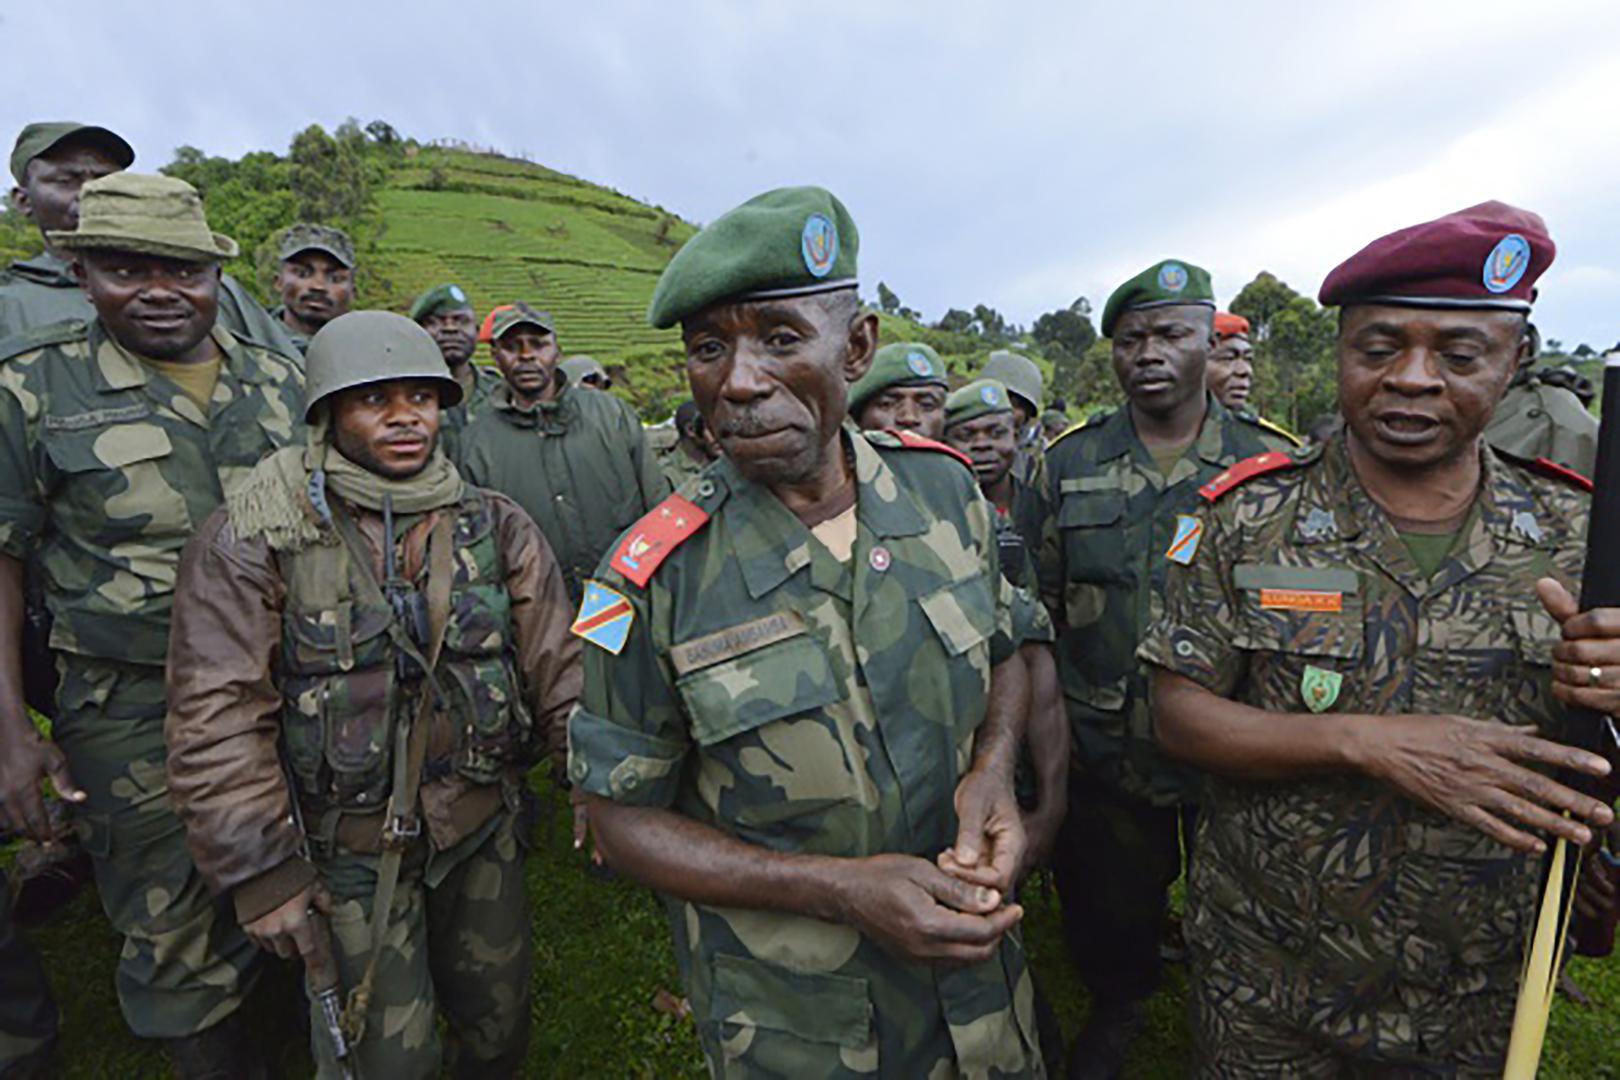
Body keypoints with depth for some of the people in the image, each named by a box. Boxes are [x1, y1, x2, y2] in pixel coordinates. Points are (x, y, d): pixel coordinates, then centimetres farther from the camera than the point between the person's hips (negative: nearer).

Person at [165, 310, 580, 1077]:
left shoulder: (497, 526, -2)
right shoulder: (254, 538, -10)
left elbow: (561, 670, -5)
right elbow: (216, 724, -10)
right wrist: (260, 871, -9)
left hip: (486, 830, 3)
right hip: (349, 850, -2)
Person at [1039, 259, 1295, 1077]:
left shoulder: (1272, 465, -4)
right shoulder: (1067, 465, -3)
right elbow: (1040, 610, 2)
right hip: (1102, 759, 1)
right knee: (1105, 912, 20)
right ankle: (1116, 1010, 51)